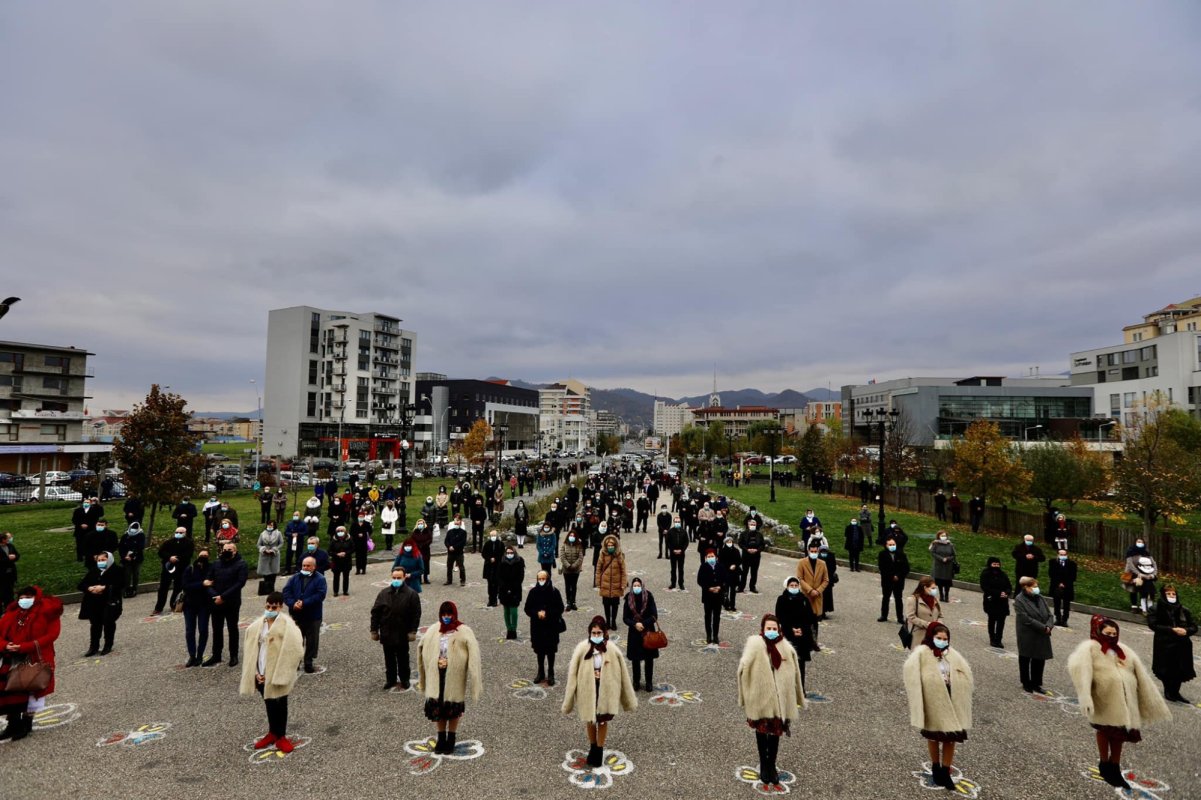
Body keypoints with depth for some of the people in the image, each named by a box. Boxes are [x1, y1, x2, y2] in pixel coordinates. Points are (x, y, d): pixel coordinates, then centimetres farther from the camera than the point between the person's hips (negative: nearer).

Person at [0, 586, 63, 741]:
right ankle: (13, 724, 25)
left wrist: (25, 647, -21)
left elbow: (51, 635, -15)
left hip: (35, 660, -4)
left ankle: (26, 724, 21)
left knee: (30, 692, 5)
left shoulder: (47, 613, -8)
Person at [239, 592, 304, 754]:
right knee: (269, 704, 18)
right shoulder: (256, 626, -2)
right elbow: (250, 650, 6)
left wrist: (279, 673, -15)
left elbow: (293, 652, -18)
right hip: (261, 674, 4)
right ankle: (272, 733, 36)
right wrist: (255, 672, -1)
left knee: (280, 705, 9)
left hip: (278, 674, -4)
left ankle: (280, 736, 25)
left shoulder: (287, 626, -17)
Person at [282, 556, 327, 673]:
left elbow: (320, 595, -18)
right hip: (296, 615, 3)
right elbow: (286, 592, -3)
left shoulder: (320, 579, -6)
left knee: (312, 641, 5)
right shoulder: (295, 578, 7)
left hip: (313, 616, -3)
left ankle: (308, 664, 18)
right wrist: (293, 603, -19)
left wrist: (304, 603, -24)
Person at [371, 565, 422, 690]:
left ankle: (404, 679, 29)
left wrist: (413, 631, -13)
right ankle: (390, 679, 32)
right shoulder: (384, 593, -3)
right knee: (389, 658, 15)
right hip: (386, 633, 3)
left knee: (403, 658, 13)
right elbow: (375, 612, 2)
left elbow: (416, 614, -10)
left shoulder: (411, 594, -11)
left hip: (402, 634, -2)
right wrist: (374, 630, 0)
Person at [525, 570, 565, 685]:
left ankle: (551, 674, 21)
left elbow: (560, 609, -7)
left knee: (550, 651, 8)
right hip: (537, 626, 2)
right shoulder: (533, 592, -5)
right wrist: (537, 613, -19)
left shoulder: (554, 592, -10)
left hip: (551, 626, -2)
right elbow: (527, 609, -1)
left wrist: (547, 613, -19)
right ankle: (541, 672, 29)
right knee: (539, 650, 12)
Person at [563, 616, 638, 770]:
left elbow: (622, 672, -5)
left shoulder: (612, 649, -16)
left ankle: (599, 751, 37)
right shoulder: (581, 649, -19)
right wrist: (569, 699, -8)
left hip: (606, 690, 0)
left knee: (603, 721, 15)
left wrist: (629, 697, 1)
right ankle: (592, 748, 44)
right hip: (588, 690, 0)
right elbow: (572, 673, -12)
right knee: (590, 721, 18)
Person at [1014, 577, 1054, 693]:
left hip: (1042, 637, 5)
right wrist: (1043, 628, -20)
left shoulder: (1041, 598, 6)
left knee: (1039, 661, 12)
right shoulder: (1019, 600, -14)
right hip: (1027, 637, -5)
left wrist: (1049, 626, -15)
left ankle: (1036, 683, 27)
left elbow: (1049, 615, 4)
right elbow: (1026, 619, -20)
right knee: (1025, 660, 10)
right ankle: (1026, 683, 25)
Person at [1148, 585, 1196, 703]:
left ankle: (1175, 692, 24)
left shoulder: (1184, 611, 6)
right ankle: (1168, 692, 23)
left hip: (1182, 646, 3)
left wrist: (1186, 630, -13)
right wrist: (1172, 630, -20)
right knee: (1167, 671, 2)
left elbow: (1194, 626, 8)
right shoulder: (1157, 610, -4)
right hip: (1165, 646, -3)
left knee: (1180, 671, 5)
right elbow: (1154, 625, -11)